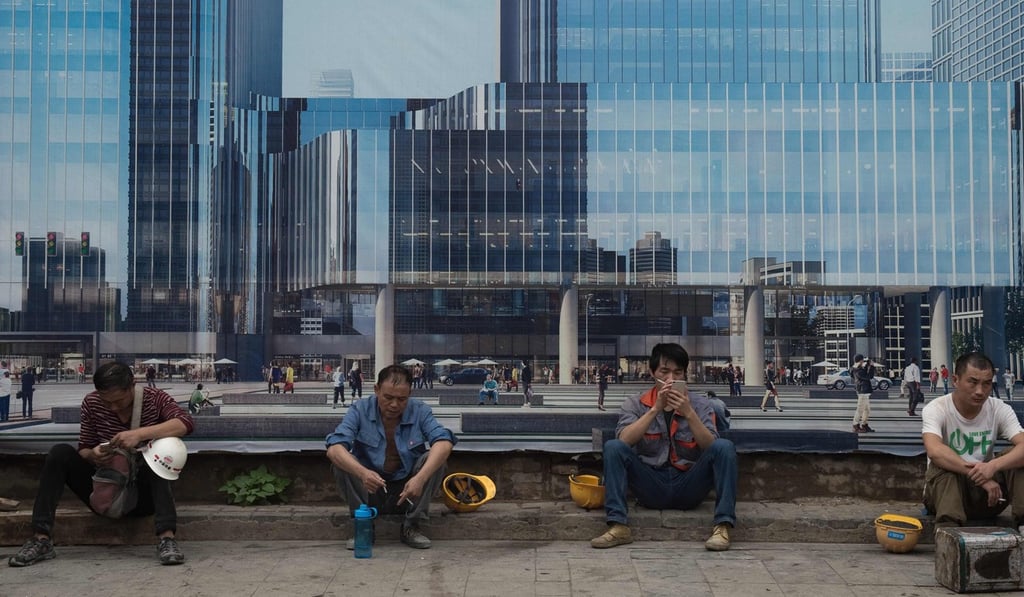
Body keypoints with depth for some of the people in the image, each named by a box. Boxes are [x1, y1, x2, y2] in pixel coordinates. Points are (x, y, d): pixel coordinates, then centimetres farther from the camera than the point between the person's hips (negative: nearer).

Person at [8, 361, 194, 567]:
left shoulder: (154, 398, -11)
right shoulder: (92, 403, -5)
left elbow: (186, 423, -28)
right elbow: (83, 450, 1)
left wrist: (140, 434, -40)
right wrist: (92, 455, -24)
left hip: (143, 494, -3)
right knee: (60, 453, -17)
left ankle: (167, 539, -43)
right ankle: (41, 540, -23)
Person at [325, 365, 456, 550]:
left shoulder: (420, 411, -9)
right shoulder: (360, 410, -12)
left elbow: (444, 442, -26)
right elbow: (333, 449, -26)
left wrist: (421, 477, -43)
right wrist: (362, 472, -46)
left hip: (407, 491, 1)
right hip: (369, 492, 0)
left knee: (435, 458, -24)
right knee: (340, 461, -25)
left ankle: (411, 527, -11)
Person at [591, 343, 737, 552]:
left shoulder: (699, 403, 5)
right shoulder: (635, 404, 4)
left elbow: (711, 447, -10)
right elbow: (624, 440, -15)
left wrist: (689, 413, -23)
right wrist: (655, 409, -22)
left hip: (688, 487, 0)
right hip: (651, 487, 0)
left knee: (724, 447, -22)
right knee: (613, 447, -22)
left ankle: (722, 527, -26)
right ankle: (618, 527, -27)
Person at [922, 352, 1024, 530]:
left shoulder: (1000, 410, -6)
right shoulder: (936, 409, -15)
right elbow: (935, 451, -35)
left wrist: (993, 466, -43)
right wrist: (980, 476, -39)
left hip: (988, 494, 3)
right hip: (944, 491, -2)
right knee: (942, 463, -32)